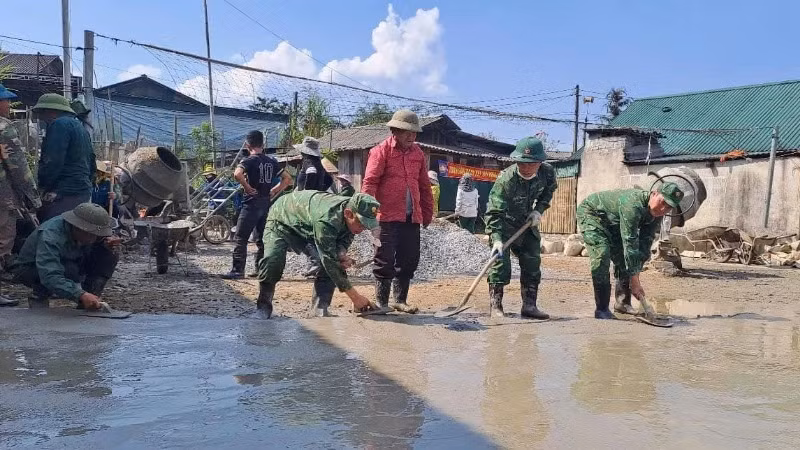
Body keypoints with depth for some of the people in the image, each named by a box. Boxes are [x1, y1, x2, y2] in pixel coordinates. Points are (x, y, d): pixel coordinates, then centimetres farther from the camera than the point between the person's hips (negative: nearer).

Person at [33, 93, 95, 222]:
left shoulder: (60, 124, -9)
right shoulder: (81, 127, 22)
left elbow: (52, 162, -17)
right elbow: (91, 162, 25)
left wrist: (41, 186, -7)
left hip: (64, 195, -10)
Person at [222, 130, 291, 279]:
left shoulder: (249, 161, -9)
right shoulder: (272, 161, 8)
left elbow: (237, 174, -29)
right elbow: (287, 179, 10)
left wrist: (248, 188, -16)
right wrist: (273, 191, 8)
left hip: (252, 203, -6)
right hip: (266, 204, 6)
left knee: (241, 238, -2)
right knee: (262, 238, 14)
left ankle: (237, 270, -5)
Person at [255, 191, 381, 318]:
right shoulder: (326, 220, -46)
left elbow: (345, 240, -6)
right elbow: (329, 261, -45)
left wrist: (342, 254, -32)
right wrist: (355, 297, -44)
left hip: (308, 226, 7)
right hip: (283, 219, -6)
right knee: (273, 260, -28)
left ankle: (320, 310, -4)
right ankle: (263, 306, -5)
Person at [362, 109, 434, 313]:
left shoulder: (417, 153, 14)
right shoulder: (381, 151, -3)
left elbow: (424, 186, 19)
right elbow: (370, 182, -10)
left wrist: (427, 213, 19)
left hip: (412, 217, 6)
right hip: (387, 217, -5)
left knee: (409, 261, 10)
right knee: (385, 262, -1)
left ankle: (400, 300, 24)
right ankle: (381, 302, 12)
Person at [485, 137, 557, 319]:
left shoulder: (548, 172, -17)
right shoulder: (505, 179, -33)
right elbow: (494, 212, -34)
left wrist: (539, 210, -7)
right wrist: (497, 239, -44)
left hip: (528, 222, 5)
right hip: (503, 224, -5)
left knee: (532, 263, 6)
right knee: (500, 262, -12)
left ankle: (529, 306, 15)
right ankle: (495, 305, -1)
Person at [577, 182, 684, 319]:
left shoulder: (656, 214, -13)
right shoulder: (633, 205, -39)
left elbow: (645, 245, -10)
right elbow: (630, 244, -39)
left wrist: (636, 273, -17)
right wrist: (634, 280, -38)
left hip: (612, 223, 9)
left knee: (623, 258, 3)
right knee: (602, 256, -23)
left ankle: (623, 303, 16)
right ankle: (601, 309, -20)